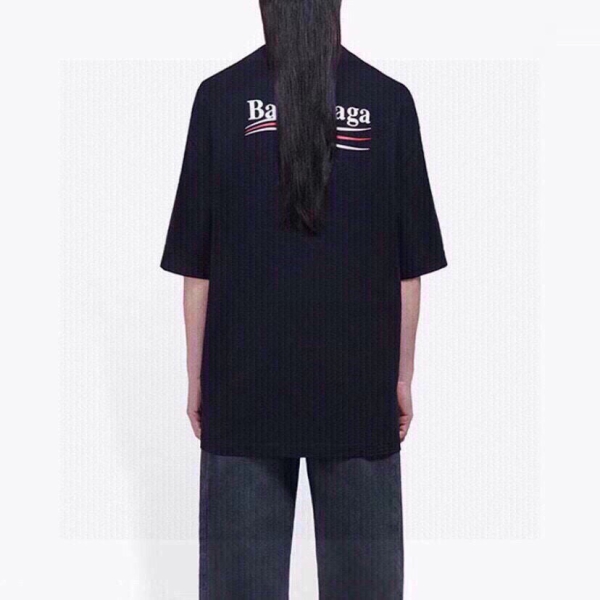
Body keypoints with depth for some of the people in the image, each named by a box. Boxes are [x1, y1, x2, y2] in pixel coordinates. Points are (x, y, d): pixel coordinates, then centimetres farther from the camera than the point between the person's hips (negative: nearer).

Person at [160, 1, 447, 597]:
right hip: (361, 383, 1)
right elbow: (409, 266, 1)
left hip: (244, 382, 0)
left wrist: (196, 377, 8)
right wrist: (402, 376, 10)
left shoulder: (220, 95, -3)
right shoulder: (389, 100, -1)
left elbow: (195, 264, -2)